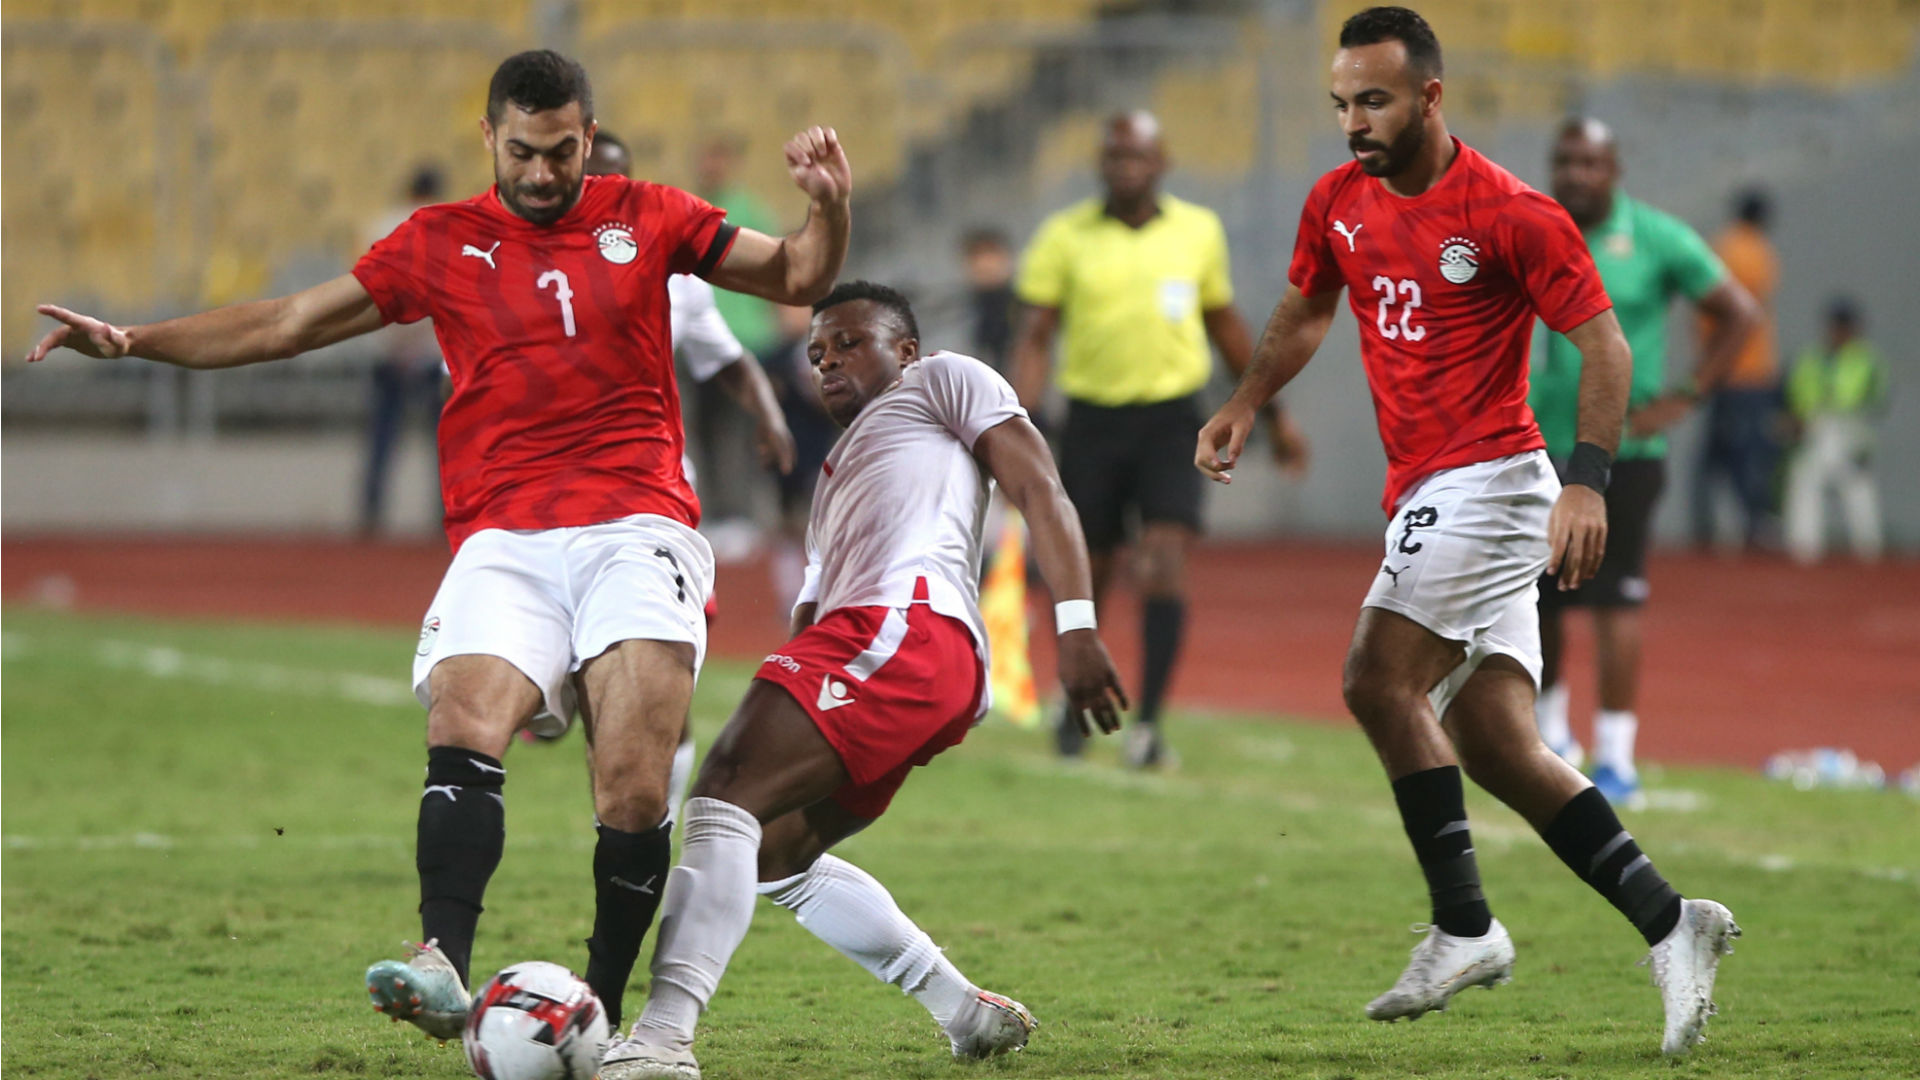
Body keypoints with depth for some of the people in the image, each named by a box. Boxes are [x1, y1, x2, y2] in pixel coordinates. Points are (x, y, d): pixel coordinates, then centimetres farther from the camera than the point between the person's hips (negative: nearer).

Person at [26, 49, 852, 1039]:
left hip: (635, 528, -1)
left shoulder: (645, 219, 12)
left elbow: (796, 278, 16)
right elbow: (290, 323, 16)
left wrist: (828, 209, -5)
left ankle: (602, 1005, -6)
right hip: (503, 539, 1)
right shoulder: (441, 243, 13)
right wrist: (132, 341, 9)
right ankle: (442, 966, -40)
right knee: (463, 726, -26)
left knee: (634, 790, -16)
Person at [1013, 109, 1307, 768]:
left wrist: (1274, 415, 22)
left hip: (1171, 418, 0)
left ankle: (1148, 721, -15)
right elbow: (1035, 336, -3)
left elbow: (1226, 325, 18)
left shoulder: (1199, 231, 5)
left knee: (1166, 559, -16)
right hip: (1094, 417, 0)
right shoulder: (1065, 237, -1)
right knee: (1087, 569, 6)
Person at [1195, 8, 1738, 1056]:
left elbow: (1603, 343, -10)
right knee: (1494, 741, 2)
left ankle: (1463, 927, -15)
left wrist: (1587, 479, -21)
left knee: (1379, 679, -20)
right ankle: (1668, 922, 5)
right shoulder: (1337, 203, 9)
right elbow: (1304, 312, 27)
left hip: (1487, 479, -8)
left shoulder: (1510, 214, -12)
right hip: (1427, 495, 8)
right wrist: (1243, 407, 13)